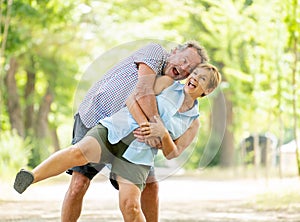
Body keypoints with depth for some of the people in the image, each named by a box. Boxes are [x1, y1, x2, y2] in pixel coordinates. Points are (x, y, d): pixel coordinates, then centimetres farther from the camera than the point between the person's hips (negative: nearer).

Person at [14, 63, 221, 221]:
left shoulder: (193, 123, 14)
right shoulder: (167, 84, 10)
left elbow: (172, 154, 7)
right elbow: (133, 100, 2)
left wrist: (163, 133, -13)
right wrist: (146, 125, -14)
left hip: (135, 158, 1)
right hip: (114, 130, -1)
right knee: (79, 153, -33)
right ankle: (30, 178, -41)